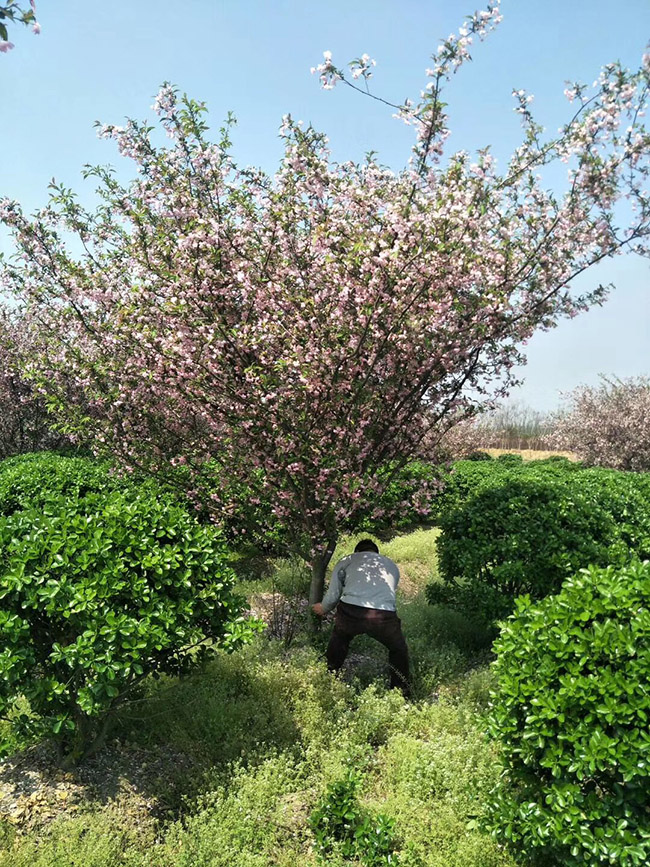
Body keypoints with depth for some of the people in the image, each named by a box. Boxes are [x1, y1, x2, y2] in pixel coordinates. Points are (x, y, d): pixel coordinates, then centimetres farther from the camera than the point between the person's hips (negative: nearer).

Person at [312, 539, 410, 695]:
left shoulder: (347, 560, 25)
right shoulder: (392, 565, 33)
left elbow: (332, 596, 23)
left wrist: (323, 609, 46)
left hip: (350, 612, 0)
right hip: (384, 616, 0)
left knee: (338, 640, 34)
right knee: (399, 650, 30)